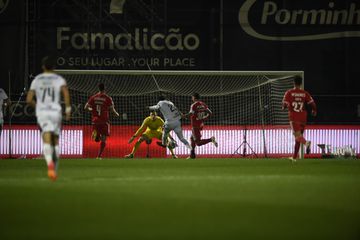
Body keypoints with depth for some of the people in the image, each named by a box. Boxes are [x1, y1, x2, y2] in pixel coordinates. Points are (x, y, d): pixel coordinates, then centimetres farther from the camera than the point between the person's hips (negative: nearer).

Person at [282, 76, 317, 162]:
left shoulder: (289, 93, -2)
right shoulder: (305, 93, 4)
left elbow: (284, 104, -9)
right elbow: (312, 103, -3)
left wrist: (284, 107, 16)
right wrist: (314, 111, 17)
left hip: (293, 117, -3)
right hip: (303, 117, 3)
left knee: (297, 135, -13)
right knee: (298, 136, 13)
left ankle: (306, 142, -47)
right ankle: (294, 157, 19)